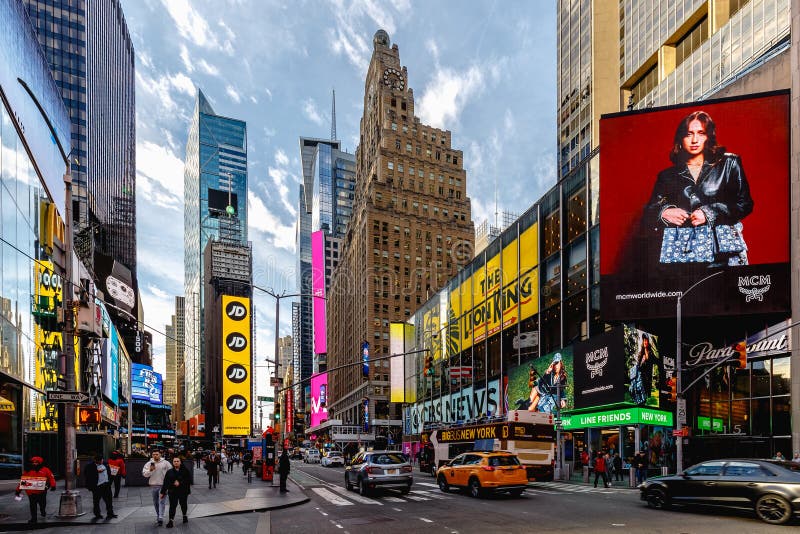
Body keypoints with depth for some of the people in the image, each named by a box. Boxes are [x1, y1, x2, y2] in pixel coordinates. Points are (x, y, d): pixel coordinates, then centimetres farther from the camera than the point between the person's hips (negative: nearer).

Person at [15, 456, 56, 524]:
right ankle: (33, 518, 12)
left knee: (42, 504, 13)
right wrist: (18, 490, 6)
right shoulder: (28, 471, 6)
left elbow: (51, 478, -5)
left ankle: (43, 511, 43)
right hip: (31, 492, 1)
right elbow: (22, 481, 8)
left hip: (42, 491, -1)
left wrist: (53, 486, -15)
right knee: (32, 506, 2)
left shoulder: (45, 470, -2)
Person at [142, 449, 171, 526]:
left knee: (162, 501, -10)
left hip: (163, 485, -3)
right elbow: (144, 474, -3)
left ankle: (161, 518, -14)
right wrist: (150, 470, -20)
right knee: (155, 502, 13)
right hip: (153, 485, 3)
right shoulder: (149, 464, 4)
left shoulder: (165, 463, -1)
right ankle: (158, 516, 27)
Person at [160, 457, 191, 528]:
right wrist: (162, 492, 2)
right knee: (172, 506, -7)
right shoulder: (169, 472, 4)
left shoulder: (185, 471, -3)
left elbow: (189, 480, -8)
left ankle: (184, 515, 36)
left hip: (183, 492, 0)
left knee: (183, 504, 13)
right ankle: (171, 520, -5)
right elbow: (165, 483, 4)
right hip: (173, 492, 0)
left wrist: (180, 483, -18)